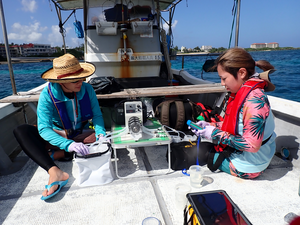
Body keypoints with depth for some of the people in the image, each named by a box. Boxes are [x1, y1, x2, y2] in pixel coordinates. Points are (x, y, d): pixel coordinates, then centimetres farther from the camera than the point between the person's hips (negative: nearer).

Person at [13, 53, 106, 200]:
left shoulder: (87, 89, -14)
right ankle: (55, 173, -43)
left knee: (103, 138, -26)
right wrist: (68, 144, -46)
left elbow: (97, 115, -8)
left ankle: (55, 154, -25)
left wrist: (100, 133, -30)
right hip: (57, 137, -1)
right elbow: (44, 128, -30)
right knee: (21, 131, -25)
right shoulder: (48, 95, -22)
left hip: (80, 135, 2)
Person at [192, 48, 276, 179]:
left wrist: (216, 134, -24)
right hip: (238, 152, 9)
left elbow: (252, 145, -31)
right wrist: (210, 126, -1)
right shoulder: (242, 93, -1)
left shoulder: (254, 100, -31)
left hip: (246, 167, -9)